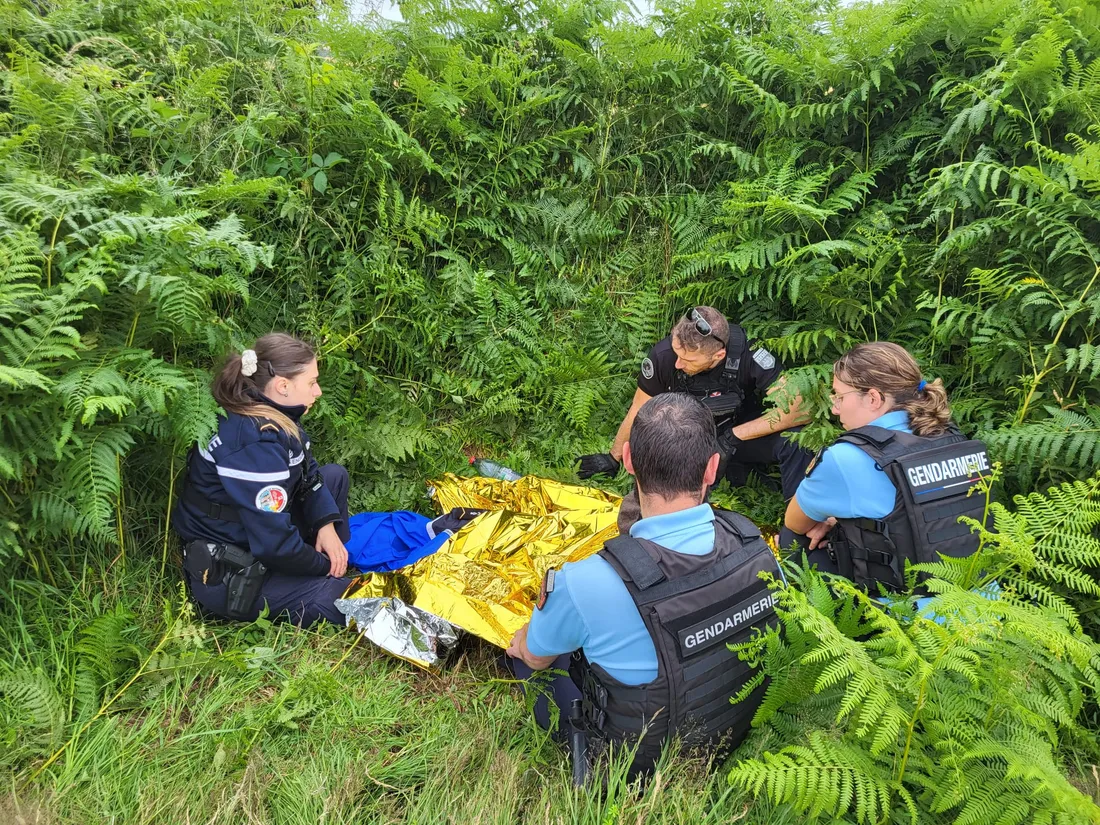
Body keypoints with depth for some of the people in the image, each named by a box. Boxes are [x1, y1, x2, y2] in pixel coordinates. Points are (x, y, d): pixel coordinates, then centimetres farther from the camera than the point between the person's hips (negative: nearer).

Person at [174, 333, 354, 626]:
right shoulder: (254, 445, -30)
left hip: (253, 537, 10)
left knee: (335, 474, 13)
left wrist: (327, 524, -5)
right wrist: (323, 565, -13)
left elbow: (308, 472, 11)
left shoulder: (272, 417, -2)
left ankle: (337, 566, 12)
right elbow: (274, 545, -31)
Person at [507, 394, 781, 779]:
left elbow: (534, 656, -13)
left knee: (523, 648, 16)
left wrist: (522, 643, 13)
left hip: (636, 761, -4)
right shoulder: (753, 541, -22)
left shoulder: (583, 585, -36)